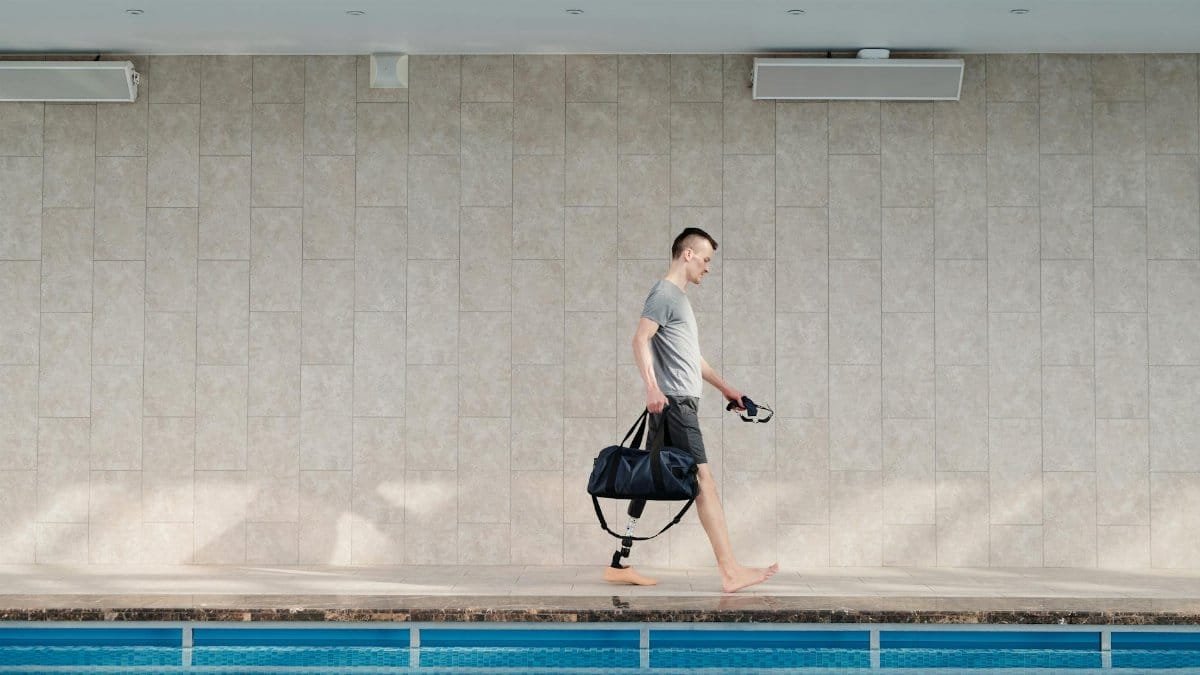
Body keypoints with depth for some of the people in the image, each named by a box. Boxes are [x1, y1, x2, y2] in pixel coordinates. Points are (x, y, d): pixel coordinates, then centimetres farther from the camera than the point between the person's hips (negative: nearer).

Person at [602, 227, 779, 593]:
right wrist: (652, 386, -30)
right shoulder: (664, 293, -7)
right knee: (703, 480, -12)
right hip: (673, 401, -10)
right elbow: (640, 339, -19)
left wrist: (725, 388, 34)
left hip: (680, 403, 10)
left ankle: (619, 564, 10)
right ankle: (730, 572, -15)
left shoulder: (679, 297, 24)